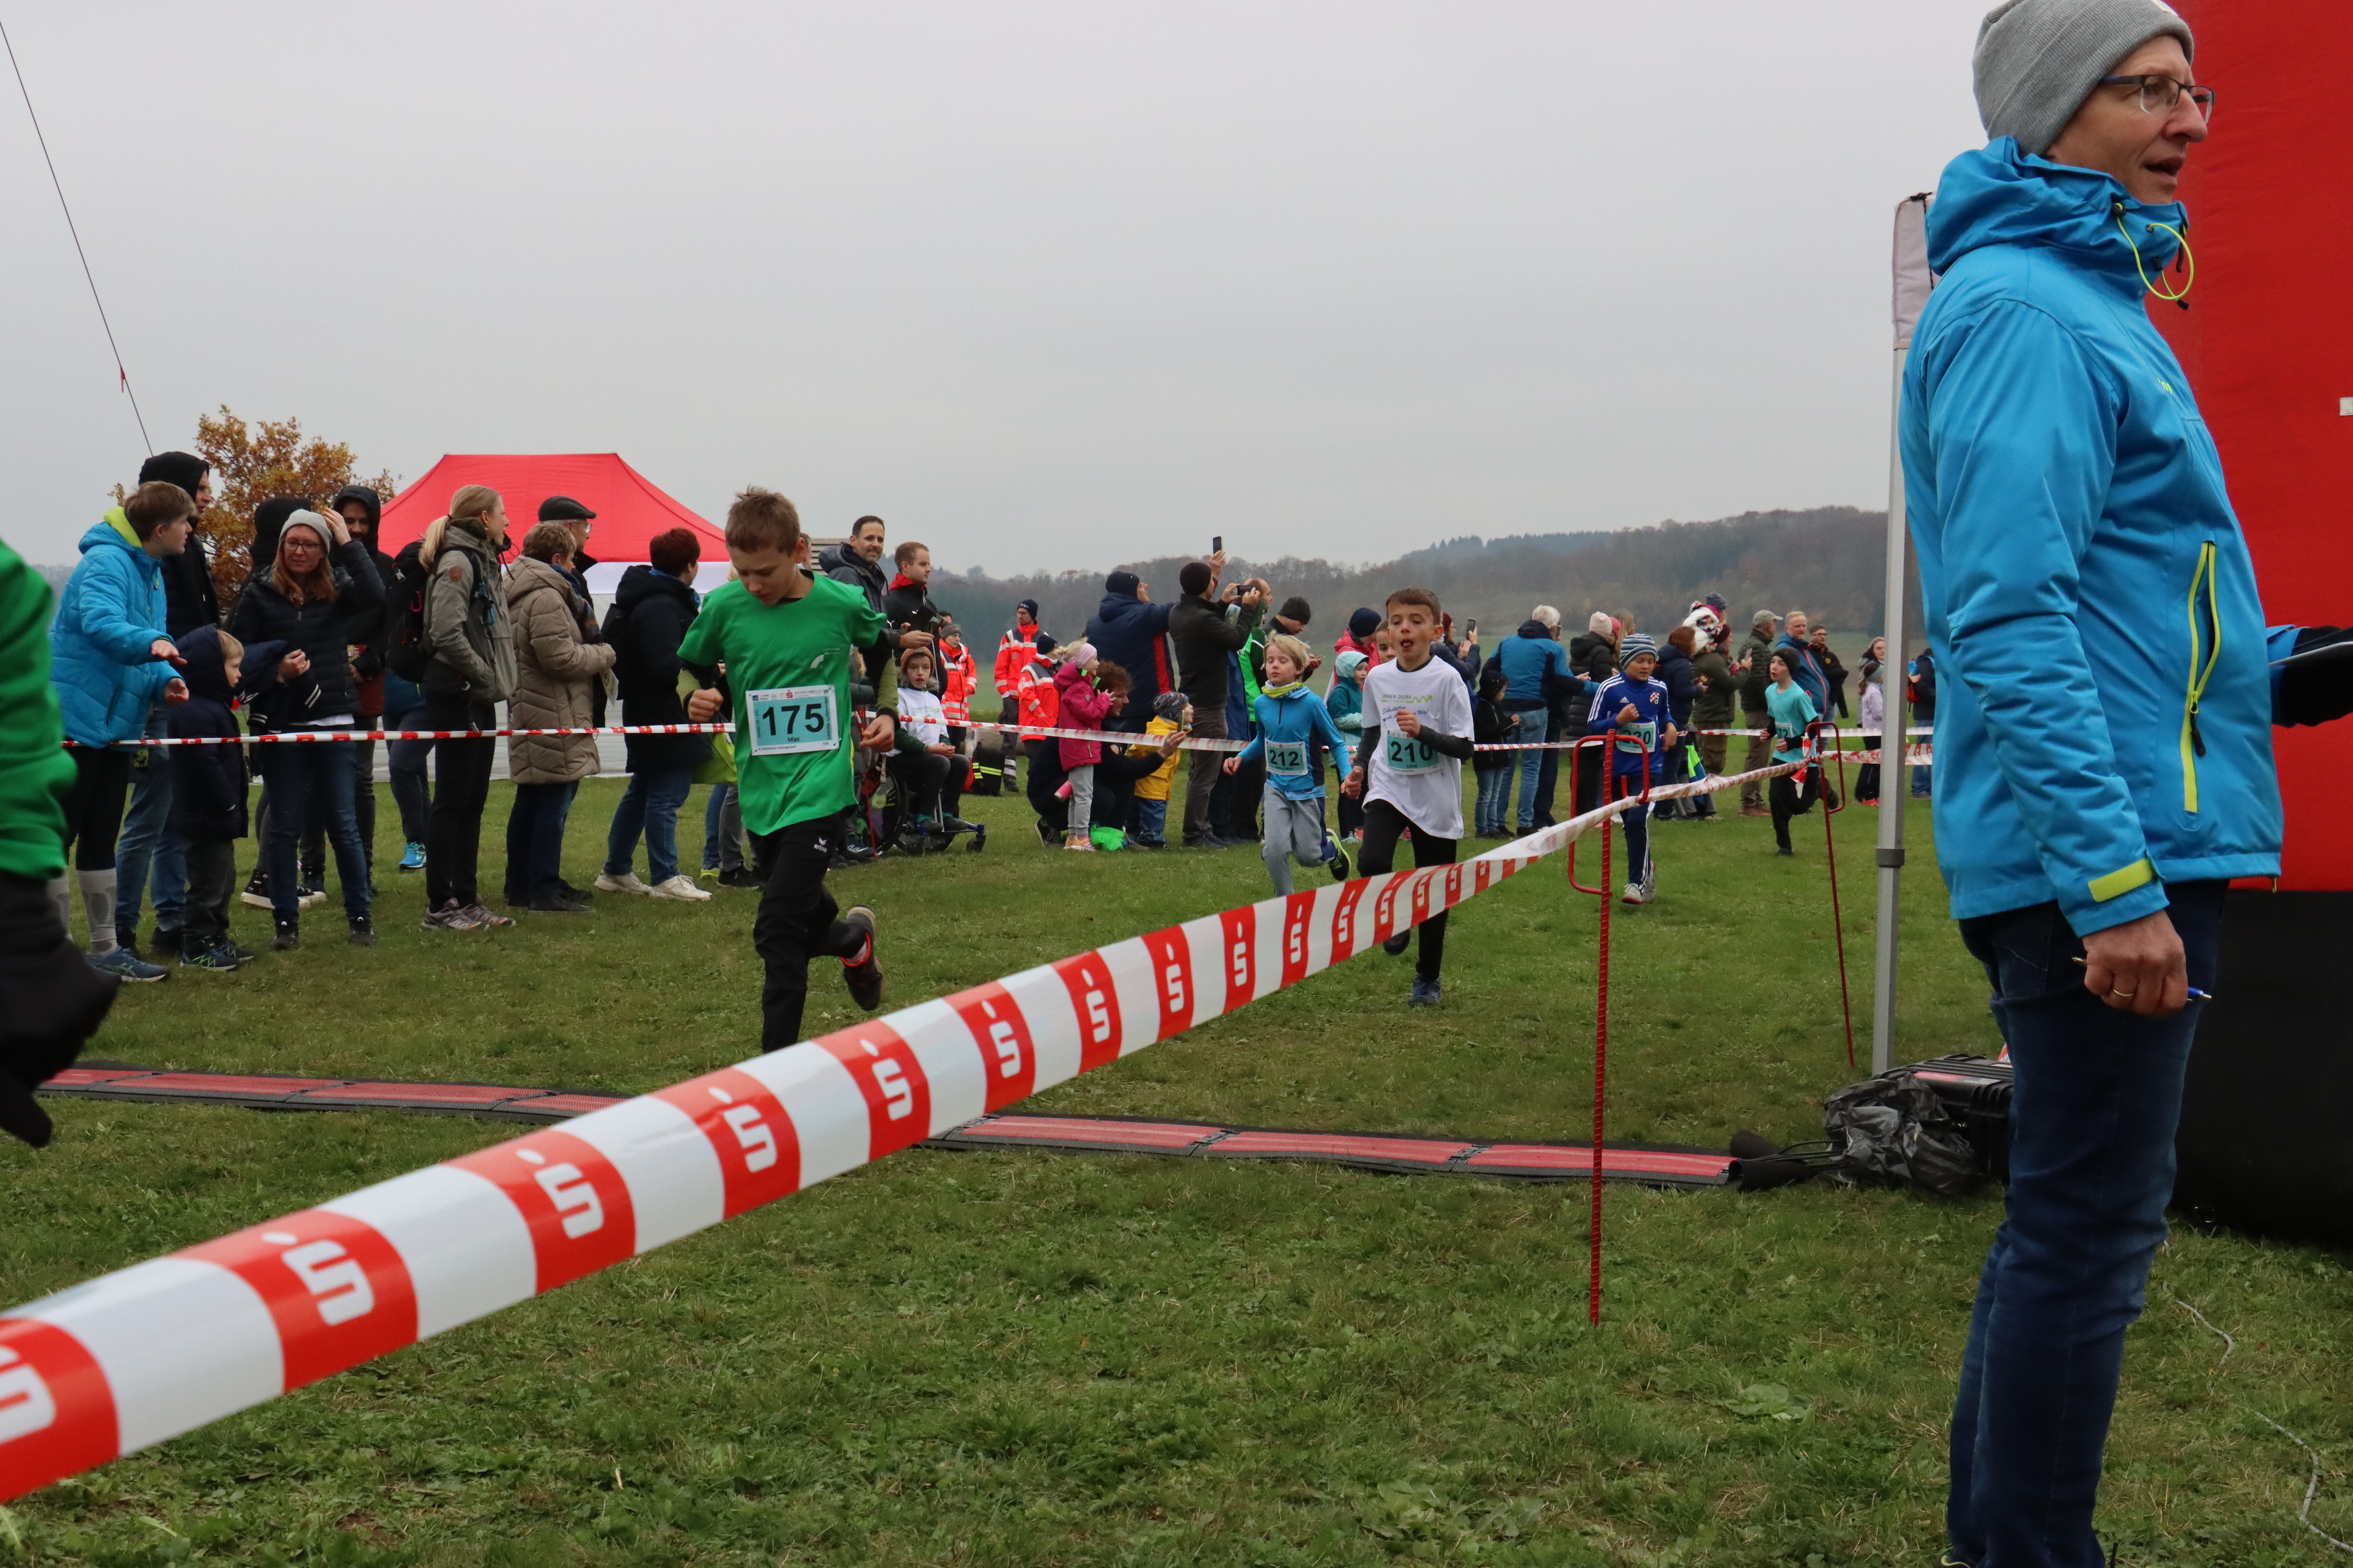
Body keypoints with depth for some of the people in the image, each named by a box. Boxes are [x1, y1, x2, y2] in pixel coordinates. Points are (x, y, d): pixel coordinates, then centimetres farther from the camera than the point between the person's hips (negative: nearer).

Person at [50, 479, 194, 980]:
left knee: (100, 839, 15)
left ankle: (105, 948, 23)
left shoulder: (150, 571, 14)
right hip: (73, 721, -10)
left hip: (114, 725, 10)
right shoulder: (106, 562, -16)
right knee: (59, 836, -2)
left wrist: (164, 680, -4)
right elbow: (99, 621, -34)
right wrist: (150, 643, -50)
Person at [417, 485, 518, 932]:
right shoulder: (457, 561, -13)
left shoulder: (481, 560, 17)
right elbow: (446, 633, -24)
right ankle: (439, 906, 0)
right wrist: (483, 675, -15)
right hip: (457, 697, -10)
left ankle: (466, 899, 19)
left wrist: (495, 681, 7)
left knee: (473, 803, 12)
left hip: (479, 699, 10)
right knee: (452, 802, -5)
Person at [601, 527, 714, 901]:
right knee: (666, 796, -4)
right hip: (665, 714, -11)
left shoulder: (653, 599, 12)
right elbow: (667, 668, -27)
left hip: (645, 712, 11)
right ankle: (665, 878, 2)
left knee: (642, 791, 18)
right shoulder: (660, 608, -20)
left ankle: (615, 870, 25)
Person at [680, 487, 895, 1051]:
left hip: (820, 784, -4)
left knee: (778, 927, -13)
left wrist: (885, 715, 4)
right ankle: (854, 940, 52)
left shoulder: (842, 603, -7)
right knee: (799, 910, 18)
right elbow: (694, 672, 12)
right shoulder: (723, 607, -4)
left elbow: (886, 651, 14)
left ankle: (779, 1058, -1)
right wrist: (700, 701, -9)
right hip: (759, 786, 4)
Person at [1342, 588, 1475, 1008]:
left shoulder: (1446, 679, -10)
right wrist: (1360, 769, 3)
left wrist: (1422, 731, -26)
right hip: (1387, 788, 2)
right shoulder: (1378, 678, 2)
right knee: (1371, 862, -24)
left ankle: (1428, 980, 24)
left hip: (1436, 799, -2)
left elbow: (1463, 748, -12)